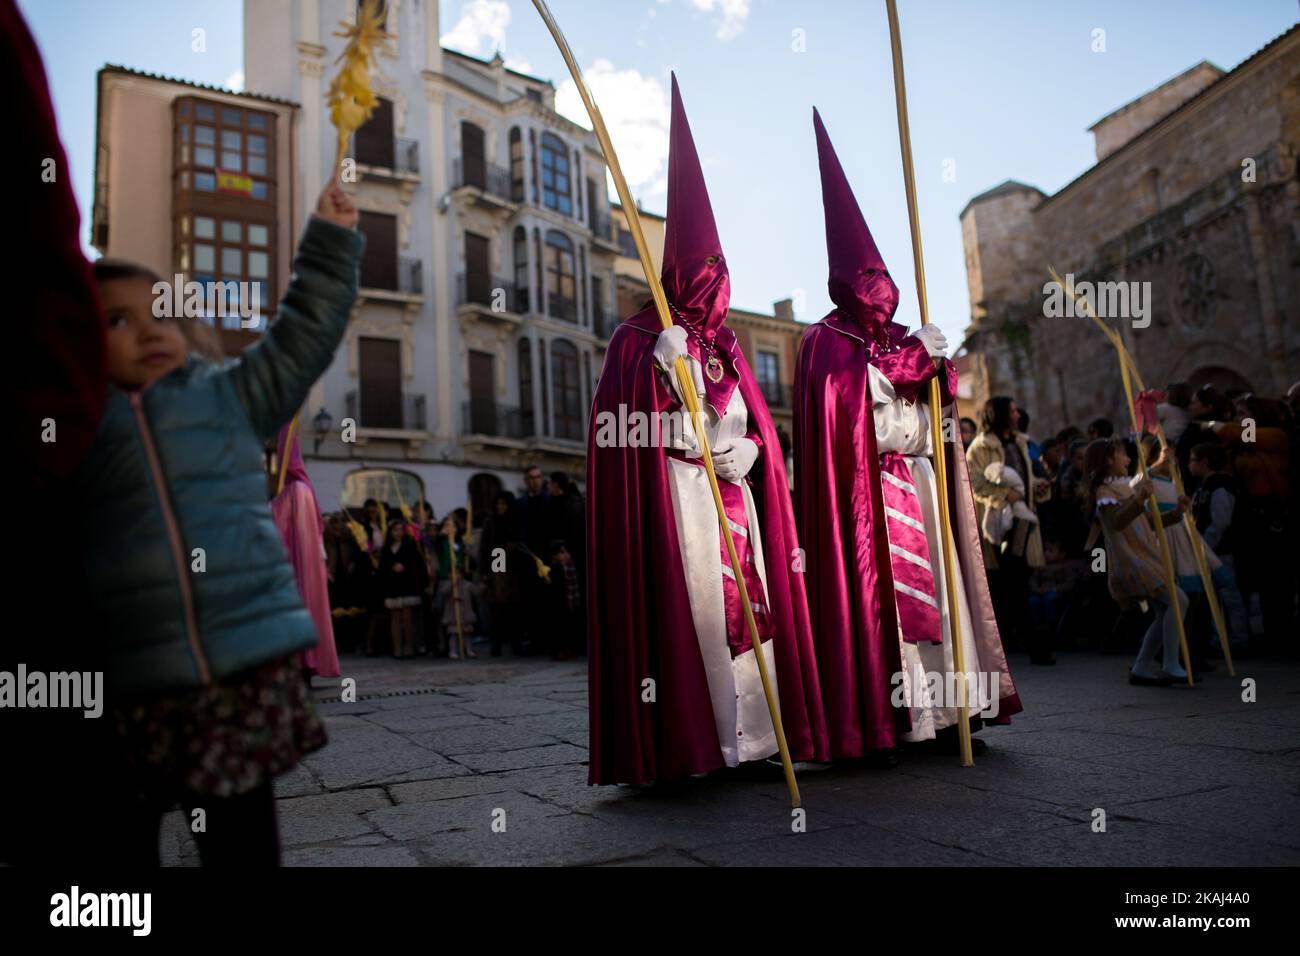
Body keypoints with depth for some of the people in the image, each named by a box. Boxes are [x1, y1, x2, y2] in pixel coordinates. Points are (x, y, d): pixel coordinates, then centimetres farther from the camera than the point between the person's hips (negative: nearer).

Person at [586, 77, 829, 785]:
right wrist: (664, 370, -20)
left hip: (733, 497, 6)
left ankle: (746, 730, 11)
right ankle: (683, 741, -1)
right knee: (682, 609, -8)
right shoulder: (639, 341, 2)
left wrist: (746, 450, -4)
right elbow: (626, 429, -9)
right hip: (674, 502, -6)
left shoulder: (725, 346, 20)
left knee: (746, 607, 4)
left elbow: (758, 426, 17)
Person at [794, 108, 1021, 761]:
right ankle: (874, 724, -6)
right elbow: (851, 392, -16)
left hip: (916, 482, 7)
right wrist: (912, 356, -13)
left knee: (933, 589, 5)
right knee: (872, 593, -10)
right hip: (862, 491, -7)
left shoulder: (899, 338, 22)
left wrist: (938, 364, 0)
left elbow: (934, 408, 19)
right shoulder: (827, 341, 2)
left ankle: (936, 709, 11)